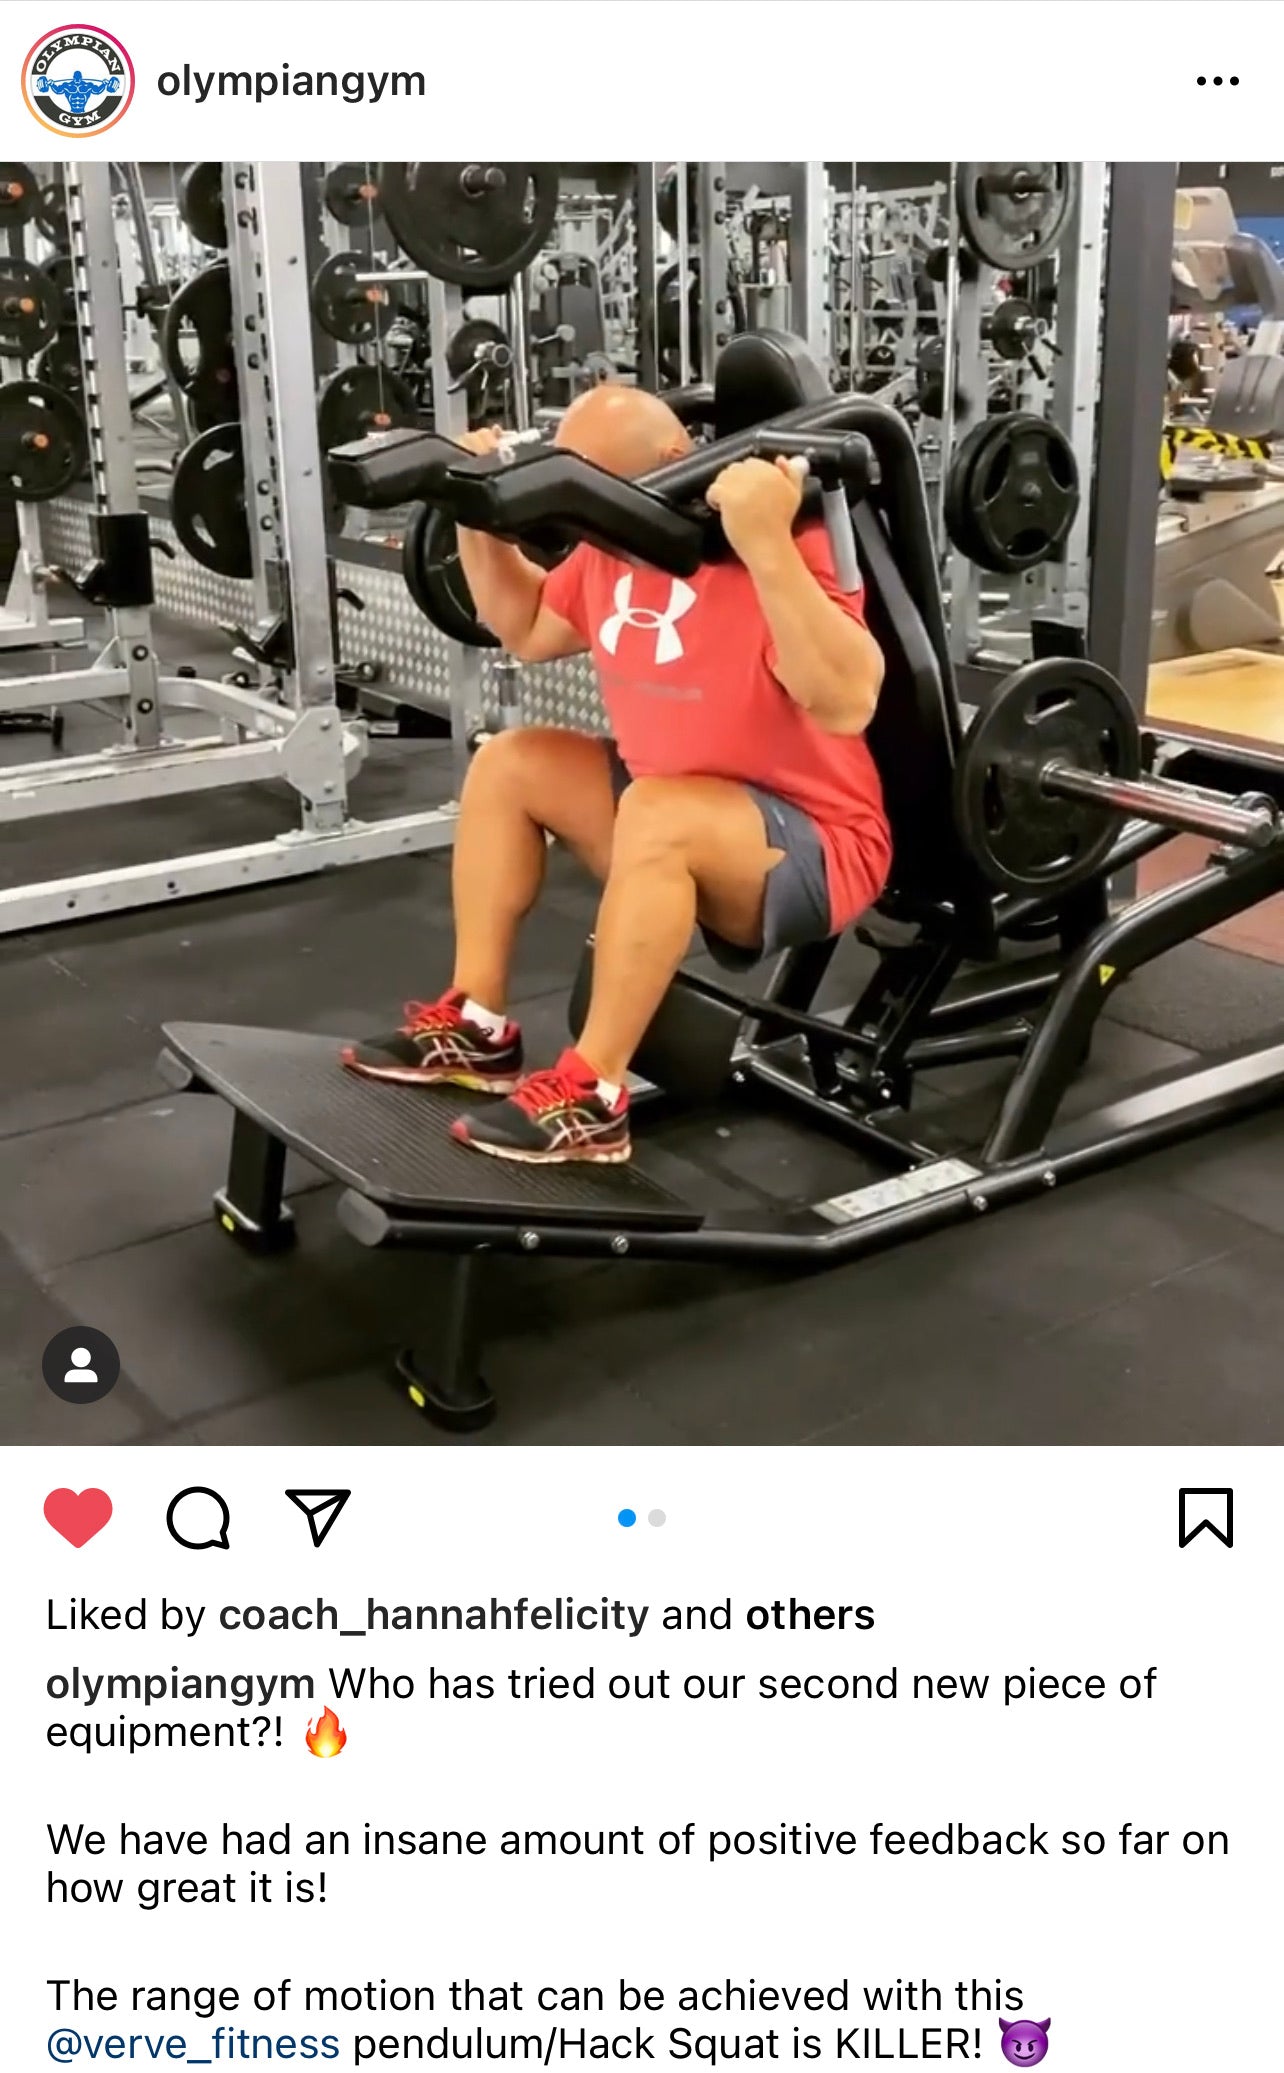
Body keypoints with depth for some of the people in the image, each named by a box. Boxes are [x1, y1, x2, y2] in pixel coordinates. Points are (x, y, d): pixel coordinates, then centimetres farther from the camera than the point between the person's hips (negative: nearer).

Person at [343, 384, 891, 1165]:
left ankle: (592, 1097, -26)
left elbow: (848, 704, -41)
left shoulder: (773, 558, -25)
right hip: (676, 811, 9)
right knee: (509, 764, 8)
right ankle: (477, 1027, 6)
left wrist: (766, 544, -46)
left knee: (656, 815, -37)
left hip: (816, 843, -9)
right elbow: (528, 629, 18)